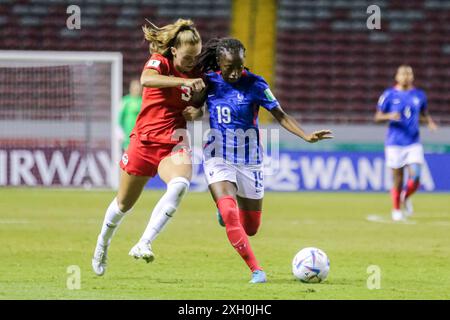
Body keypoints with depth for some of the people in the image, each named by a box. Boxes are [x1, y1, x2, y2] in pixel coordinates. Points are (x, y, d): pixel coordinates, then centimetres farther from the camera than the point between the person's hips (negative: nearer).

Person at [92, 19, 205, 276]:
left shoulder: (196, 74, 2)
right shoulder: (159, 61, -9)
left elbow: (201, 108, 17)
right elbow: (146, 80, -34)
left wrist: (196, 113, -7)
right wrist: (183, 81, -43)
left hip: (174, 145, 2)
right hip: (145, 140, -2)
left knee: (180, 185, -31)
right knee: (125, 203, 12)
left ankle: (144, 244, -31)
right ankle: (103, 243, 42)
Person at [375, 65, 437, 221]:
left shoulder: (419, 95, 7)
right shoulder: (389, 95, -2)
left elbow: (424, 114, 20)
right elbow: (377, 117, 0)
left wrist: (430, 122, -1)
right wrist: (390, 116, -20)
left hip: (414, 144, 2)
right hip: (394, 143, -2)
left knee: (415, 177, -12)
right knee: (397, 179, 1)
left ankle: (406, 197, 19)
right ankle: (396, 210, 20)